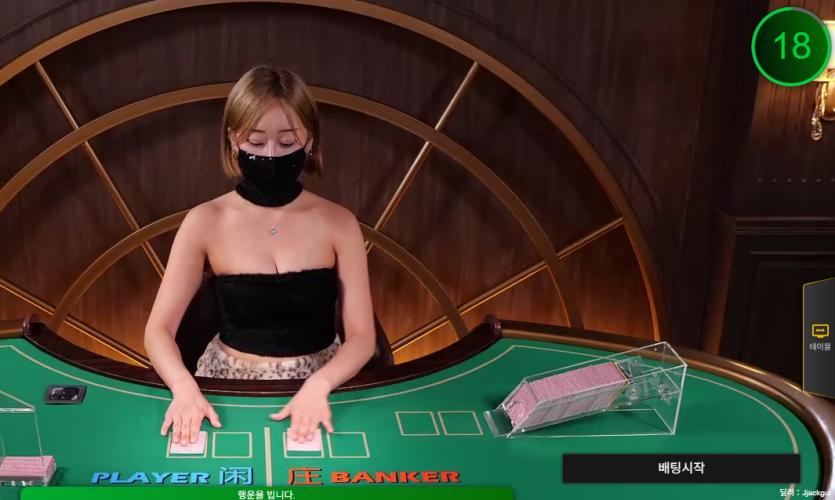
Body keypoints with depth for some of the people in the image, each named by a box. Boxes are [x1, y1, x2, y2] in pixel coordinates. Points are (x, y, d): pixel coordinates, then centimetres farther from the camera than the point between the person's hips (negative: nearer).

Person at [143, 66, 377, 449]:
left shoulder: (337, 223, -5)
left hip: (317, 384, 0)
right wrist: (185, 388, -24)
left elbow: (361, 336, -8)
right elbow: (158, 330, -5)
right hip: (229, 386, 1)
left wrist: (319, 385, -26)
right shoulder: (206, 222, -5)